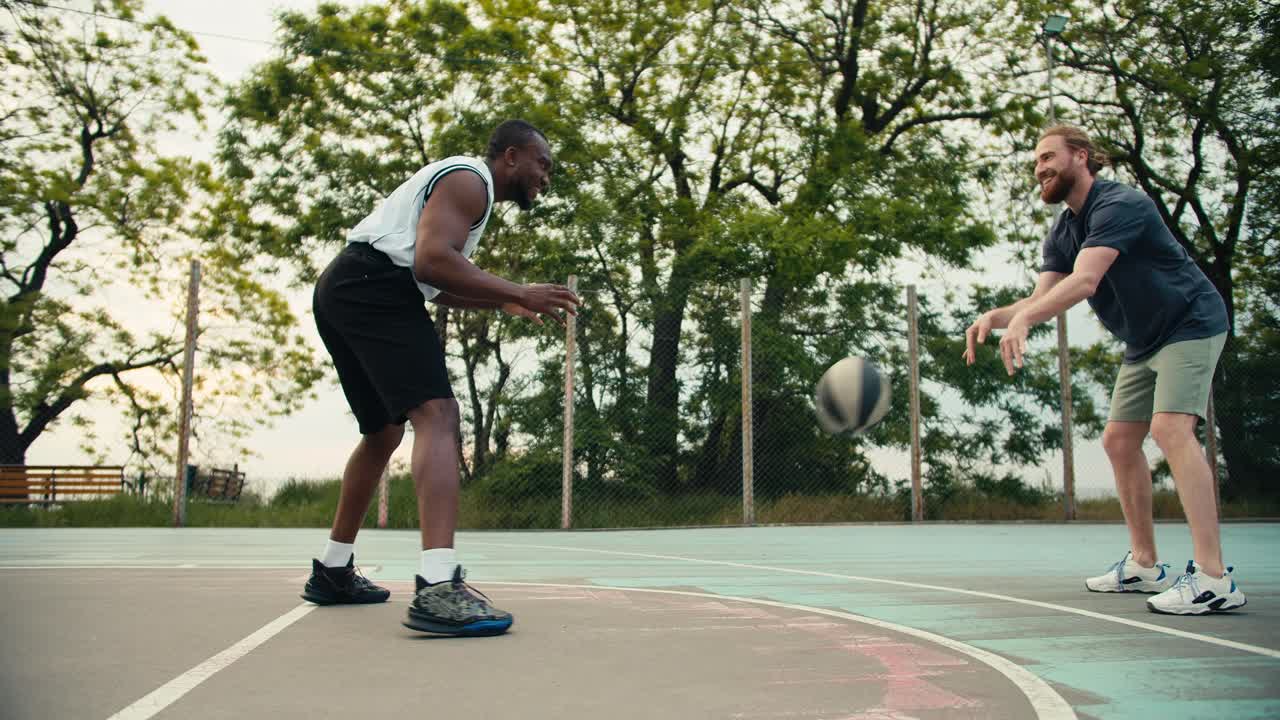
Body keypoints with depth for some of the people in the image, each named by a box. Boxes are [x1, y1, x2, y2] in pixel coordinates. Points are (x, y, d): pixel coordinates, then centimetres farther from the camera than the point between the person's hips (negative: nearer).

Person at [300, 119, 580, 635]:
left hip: (340, 290, 11)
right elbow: (431, 261, -20)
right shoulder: (470, 178, -3)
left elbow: (437, 284, 32)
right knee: (437, 415, -22)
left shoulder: (461, 183, 29)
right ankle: (437, 589, -37)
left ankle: (333, 571, 29)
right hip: (374, 285, -11)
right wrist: (518, 293, -19)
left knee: (384, 431, 20)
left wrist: (502, 301, 23)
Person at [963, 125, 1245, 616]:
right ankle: (1144, 565, 16)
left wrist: (1021, 321, -50)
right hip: (1143, 342, 9)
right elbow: (1042, 298, -6)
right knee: (1119, 441, 6)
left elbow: (1084, 281, -38)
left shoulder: (1120, 205, -23)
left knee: (1170, 428, -25)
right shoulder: (1061, 234, 5)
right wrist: (997, 315, -26)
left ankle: (1213, 579, -27)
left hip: (1190, 323, -9)